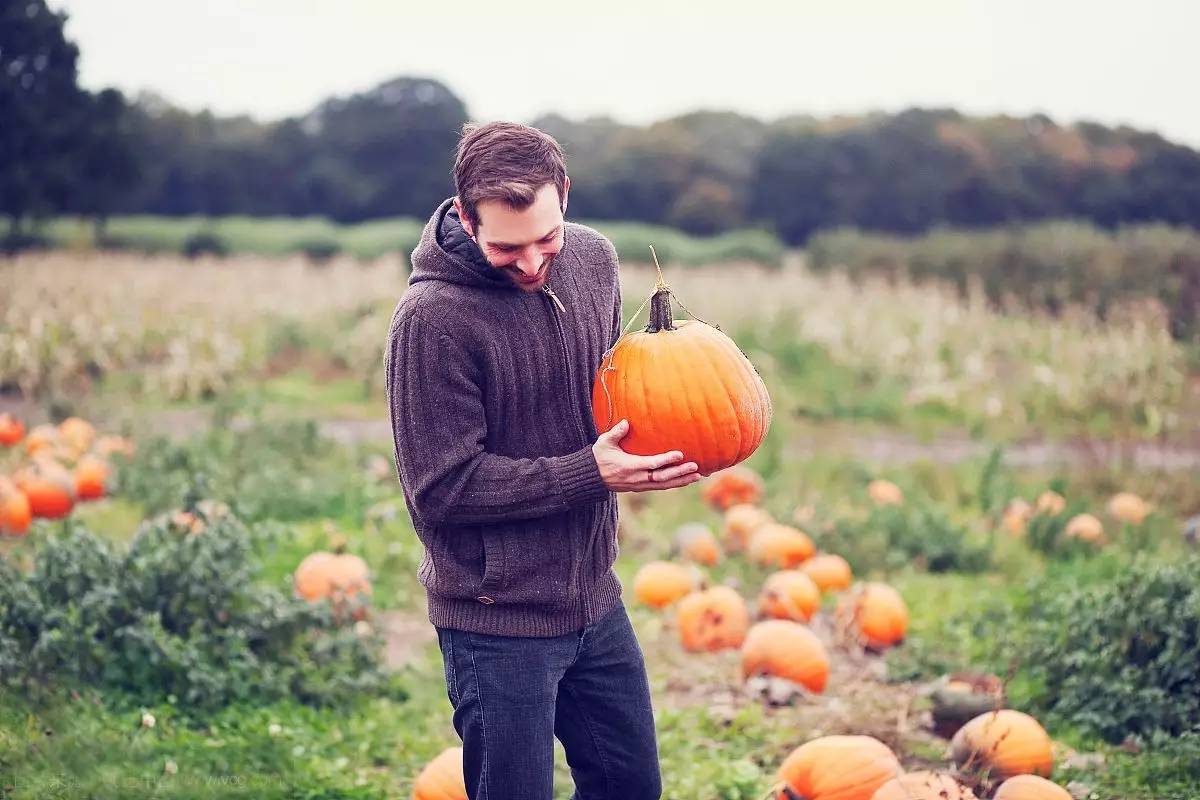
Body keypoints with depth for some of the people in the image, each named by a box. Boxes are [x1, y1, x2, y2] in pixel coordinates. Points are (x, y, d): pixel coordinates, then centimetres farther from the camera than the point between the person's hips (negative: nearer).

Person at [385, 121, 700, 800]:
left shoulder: (593, 259, -1)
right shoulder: (432, 317, -21)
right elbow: (440, 489, -20)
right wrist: (590, 473, -23)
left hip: (595, 596, 7)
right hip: (499, 623, -7)